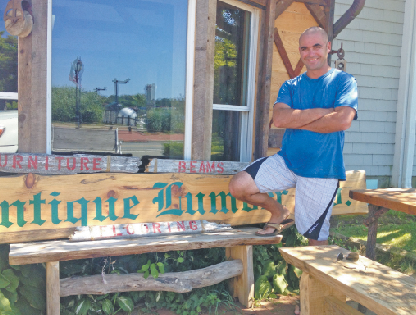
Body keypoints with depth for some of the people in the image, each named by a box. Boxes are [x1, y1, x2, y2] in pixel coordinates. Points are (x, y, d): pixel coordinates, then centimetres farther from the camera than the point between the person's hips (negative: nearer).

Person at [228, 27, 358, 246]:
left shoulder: (344, 81, -1)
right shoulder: (291, 86, 10)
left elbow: (343, 121, -19)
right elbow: (279, 119, -9)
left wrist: (297, 121, -9)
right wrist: (322, 112, -14)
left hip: (322, 171, -3)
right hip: (286, 160, 4)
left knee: (316, 236, 2)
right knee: (238, 186, -11)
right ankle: (279, 214, 15)